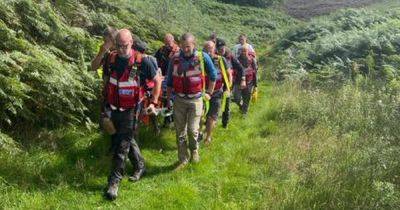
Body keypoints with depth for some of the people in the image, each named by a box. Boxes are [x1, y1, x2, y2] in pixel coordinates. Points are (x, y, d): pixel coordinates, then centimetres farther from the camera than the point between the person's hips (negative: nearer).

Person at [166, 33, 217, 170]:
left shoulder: (203, 57, -9)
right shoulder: (175, 59, -3)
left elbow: (213, 75, 5)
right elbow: (169, 81, 8)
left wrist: (209, 93, 8)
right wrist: (168, 98, 9)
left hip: (196, 100, -2)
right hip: (179, 99, 2)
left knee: (192, 130, -3)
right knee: (180, 131, 6)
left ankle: (194, 150, 28)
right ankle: (183, 159, 19)